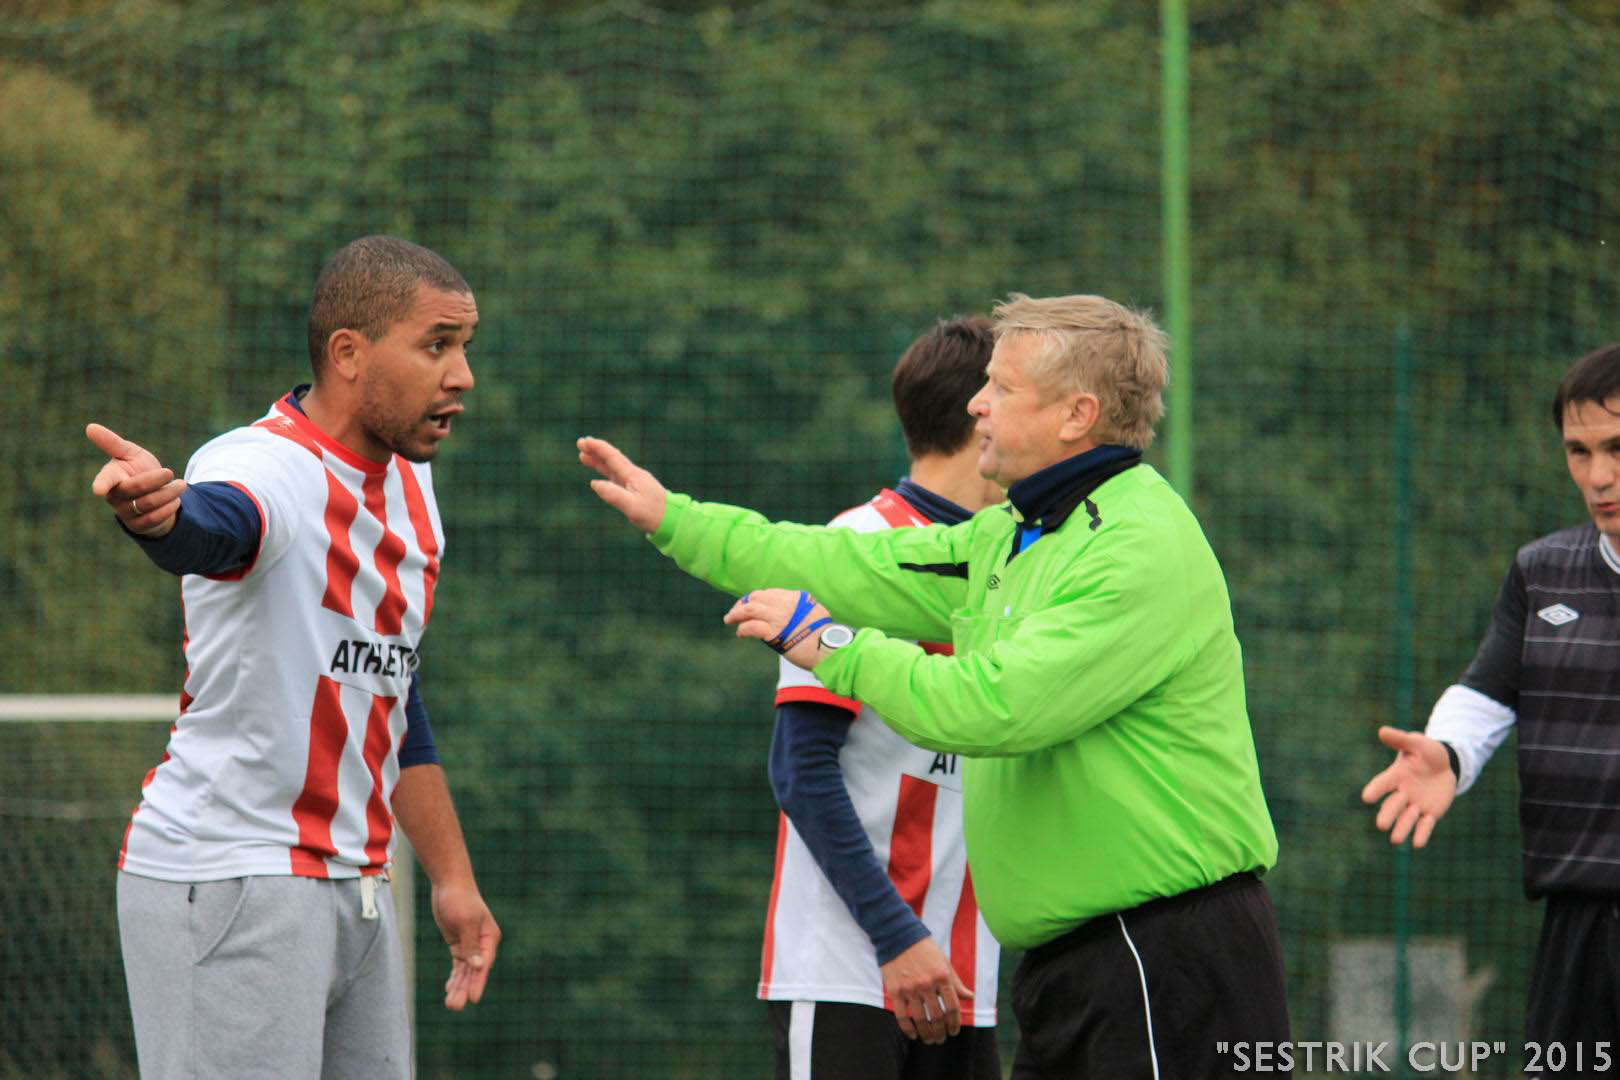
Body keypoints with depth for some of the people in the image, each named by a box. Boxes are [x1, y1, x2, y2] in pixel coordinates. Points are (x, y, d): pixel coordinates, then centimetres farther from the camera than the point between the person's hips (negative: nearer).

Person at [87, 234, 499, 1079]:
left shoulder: (409, 485, 13)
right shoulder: (265, 468, -15)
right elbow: (210, 527, -41)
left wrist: (450, 878, 25)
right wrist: (158, 509, -65)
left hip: (353, 886, 9)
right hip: (229, 887, -9)